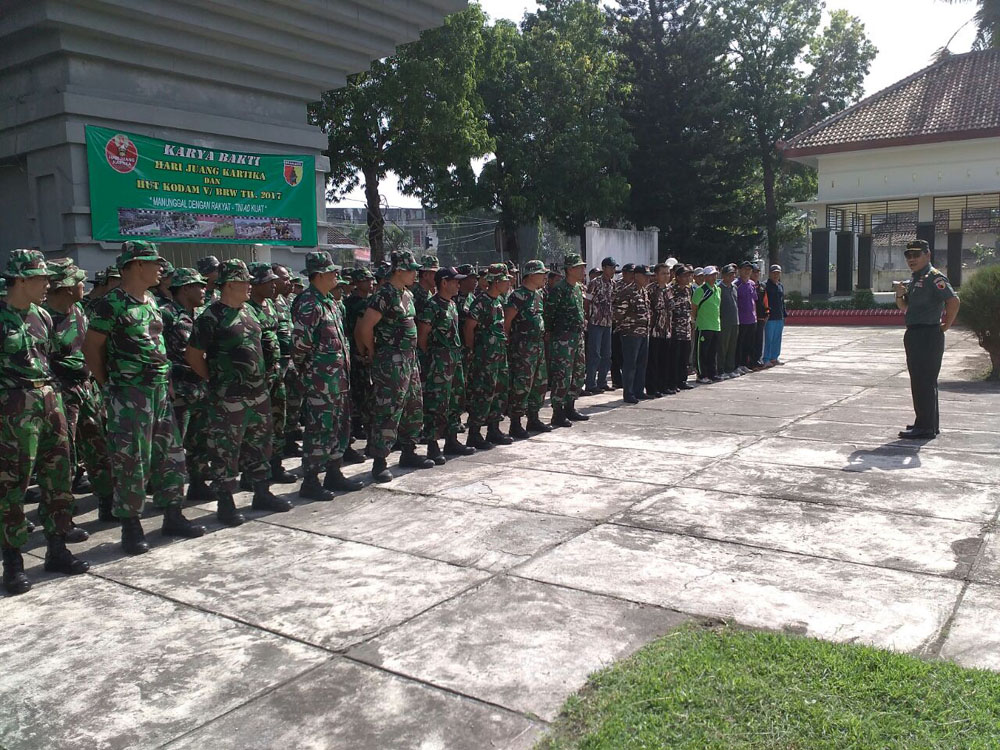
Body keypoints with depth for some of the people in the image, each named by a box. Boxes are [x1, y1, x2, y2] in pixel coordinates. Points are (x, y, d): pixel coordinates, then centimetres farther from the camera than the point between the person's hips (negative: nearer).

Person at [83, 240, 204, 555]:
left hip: (159, 390, 8)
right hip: (129, 394, -8)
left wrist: (167, 381, 12)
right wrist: (111, 385, -5)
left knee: (171, 455, 11)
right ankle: (131, 526, 11)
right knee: (131, 461, -2)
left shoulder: (151, 301, 13)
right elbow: (91, 348, -7)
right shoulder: (112, 303, -10)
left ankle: (172, 516, 23)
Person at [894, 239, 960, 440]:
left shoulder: (934, 277, -12)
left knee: (924, 381, -8)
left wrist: (945, 325, -15)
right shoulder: (913, 280, 17)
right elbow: (905, 308, 23)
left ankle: (925, 427, -4)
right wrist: (900, 295, 3)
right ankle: (930, 424, 26)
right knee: (919, 381, 16)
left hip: (928, 335, -10)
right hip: (913, 335, 10)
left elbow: (954, 300, -24)